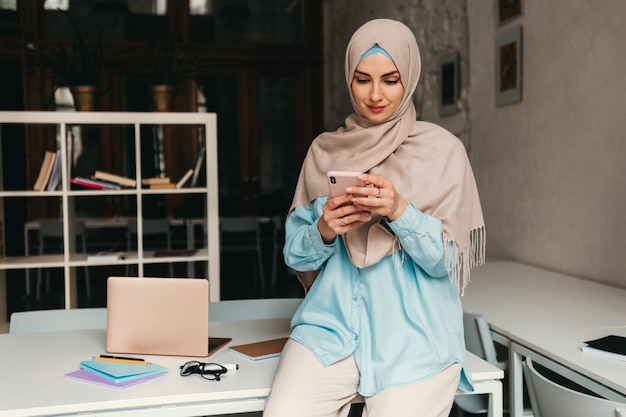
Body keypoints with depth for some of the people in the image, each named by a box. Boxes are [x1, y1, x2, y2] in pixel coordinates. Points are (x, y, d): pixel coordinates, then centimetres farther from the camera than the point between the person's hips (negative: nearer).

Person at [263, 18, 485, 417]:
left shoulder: (443, 149, 2)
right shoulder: (324, 150, 9)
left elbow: (447, 260, -2)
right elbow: (295, 254, 9)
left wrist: (400, 211, -18)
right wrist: (324, 232, -12)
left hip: (414, 334, -1)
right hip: (331, 324, 2)